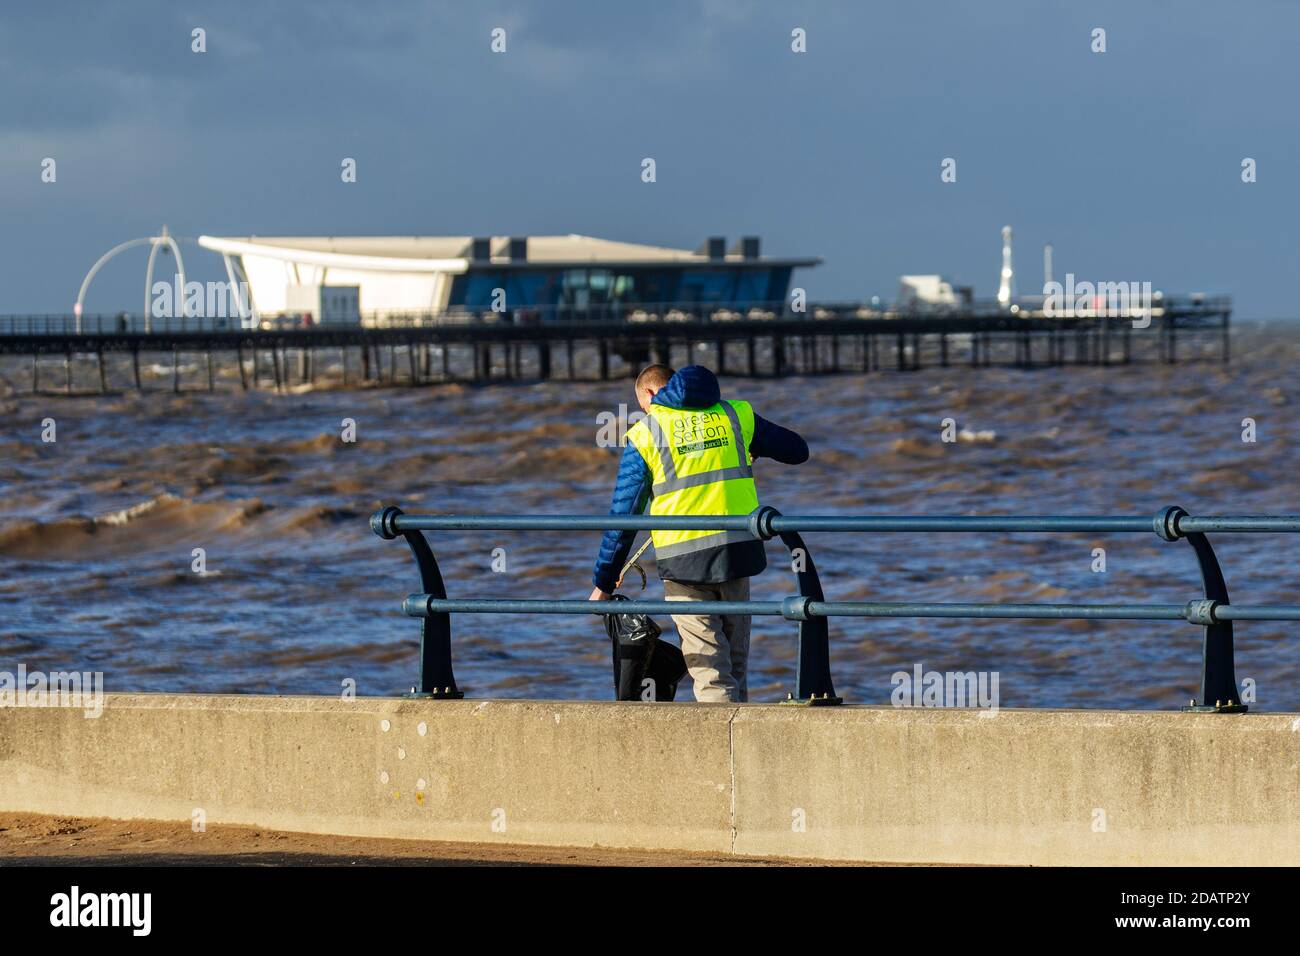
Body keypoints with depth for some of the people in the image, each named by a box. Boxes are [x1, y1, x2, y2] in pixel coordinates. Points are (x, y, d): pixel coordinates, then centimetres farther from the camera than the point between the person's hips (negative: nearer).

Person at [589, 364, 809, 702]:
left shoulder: (645, 434, 1)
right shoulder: (735, 415, 11)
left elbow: (623, 515, 1)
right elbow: (798, 450, 21)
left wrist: (603, 584, 8)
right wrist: (755, 448, 42)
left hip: (683, 558, -3)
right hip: (739, 551, 3)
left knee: (710, 672, -2)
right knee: (736, 662, 16)